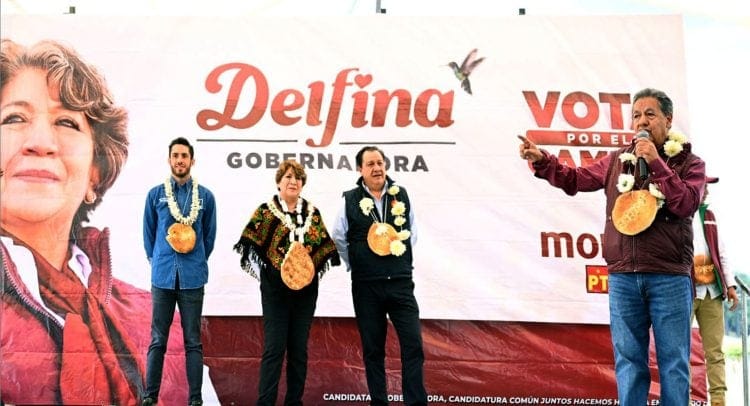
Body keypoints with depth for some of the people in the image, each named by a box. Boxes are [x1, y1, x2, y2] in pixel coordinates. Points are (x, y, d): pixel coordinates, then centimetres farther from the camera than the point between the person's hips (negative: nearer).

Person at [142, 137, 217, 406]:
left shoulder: (205, 196, 3)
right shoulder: (156, 194, 4)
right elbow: (148, 233, 13)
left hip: (193, 278, 0)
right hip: (162, 276, 0)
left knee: (193, 341, 4)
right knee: (158, 340, 5)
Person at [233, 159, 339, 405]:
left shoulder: (313, 213, 10)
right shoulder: (266, 211, 0)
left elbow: (324, 247, 11)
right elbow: (251, 244, -4)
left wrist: (311, 267, -5)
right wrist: (272, 266, -13)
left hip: (306, 289, 4)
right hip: (275, 289, -4)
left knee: (299, 348, 8)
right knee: (274, 348, -7)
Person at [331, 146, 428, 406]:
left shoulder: (401, 195, 4)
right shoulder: (350, 200, -2)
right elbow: (338, 238, 9)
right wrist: (354, 264, 9)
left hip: (401, 283, 1)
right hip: (366, 286, -1)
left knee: (413, 345, -4)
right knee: (373, 349, 7)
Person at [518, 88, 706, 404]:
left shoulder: (689, 163, 3)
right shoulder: (618, 160, 12)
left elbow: (686, 204, -12)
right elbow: (574, 180, 15)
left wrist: (656, 163, -15)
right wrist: (541, 160, 1)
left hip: (669, 278, -3)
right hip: (623, 277, 3)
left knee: (673, 361, 4)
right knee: (628, 360, 8)